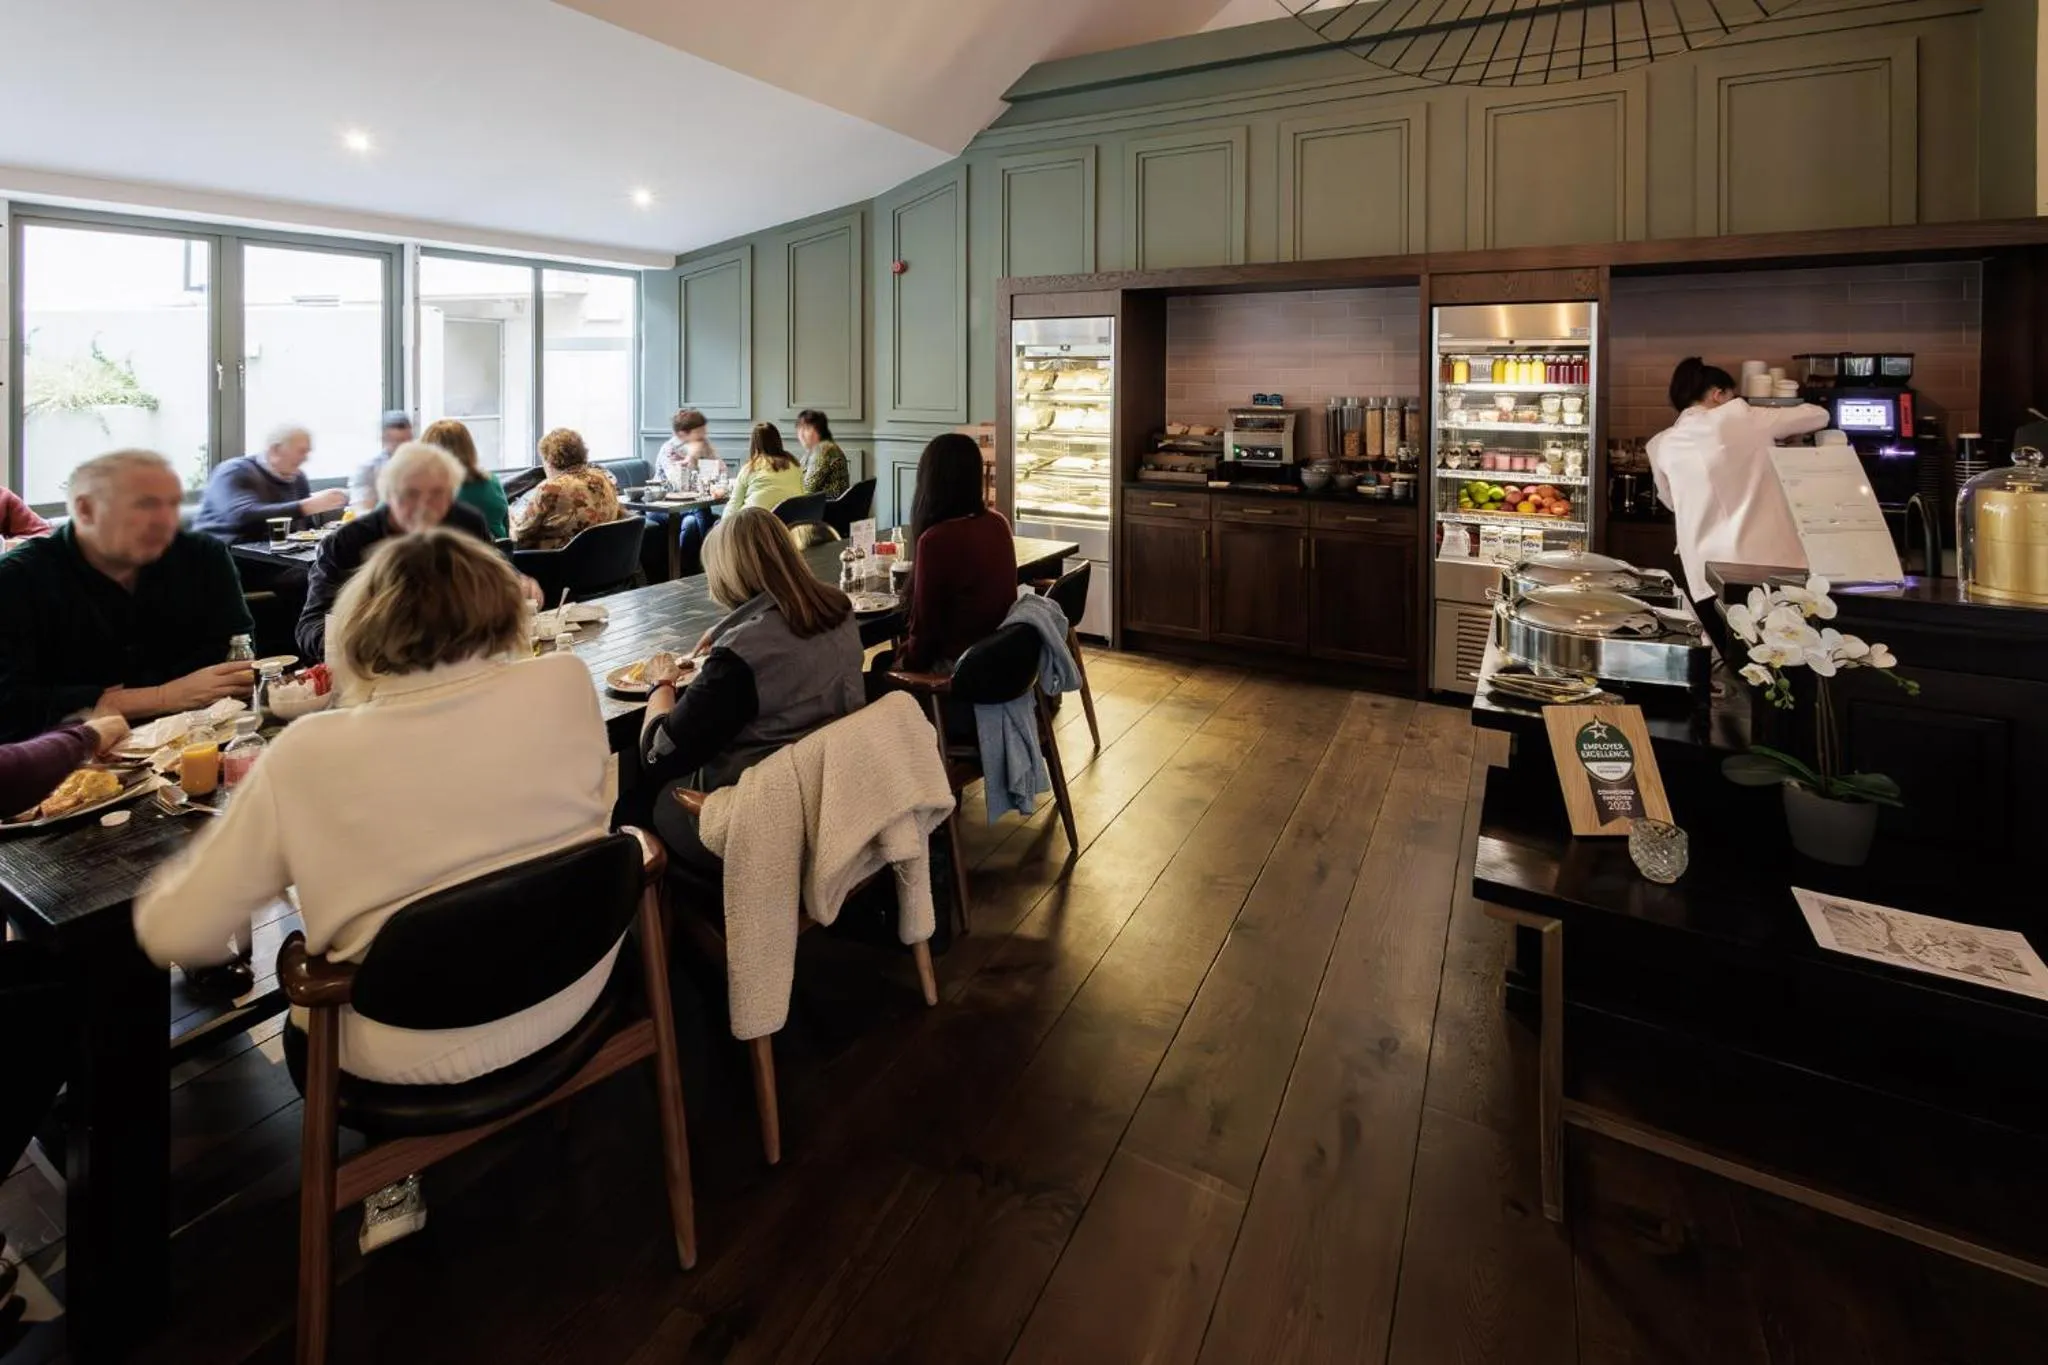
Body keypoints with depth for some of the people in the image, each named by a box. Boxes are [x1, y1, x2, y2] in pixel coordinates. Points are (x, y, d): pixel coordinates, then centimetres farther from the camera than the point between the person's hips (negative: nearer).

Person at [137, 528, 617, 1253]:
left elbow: (171, 933, -11)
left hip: (419, 1054, -2)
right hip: (572, 993, 3)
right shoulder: (566, 683, -16)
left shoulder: (309, 755, -21)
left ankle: (391, 1178, 34)